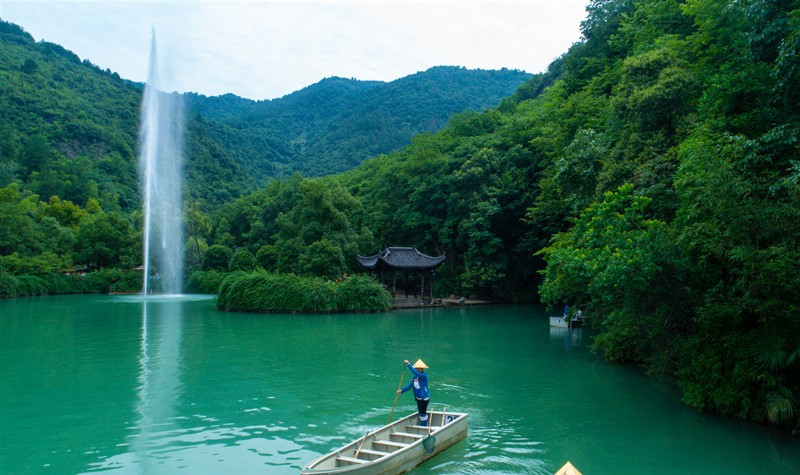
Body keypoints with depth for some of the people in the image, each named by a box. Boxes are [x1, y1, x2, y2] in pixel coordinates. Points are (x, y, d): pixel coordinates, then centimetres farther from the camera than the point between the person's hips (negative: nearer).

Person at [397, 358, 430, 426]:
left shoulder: (424, 376, -18)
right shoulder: (415, 377, 6)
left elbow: (415, 373, -34)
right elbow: (410, 385, 8)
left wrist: (408, 364, -37)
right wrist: (402, 390, -1)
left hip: (424, 398, -8)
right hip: (418, 398, 8)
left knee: (422, 414, -1)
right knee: (421, 413, 19)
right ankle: (425, 427, 32)